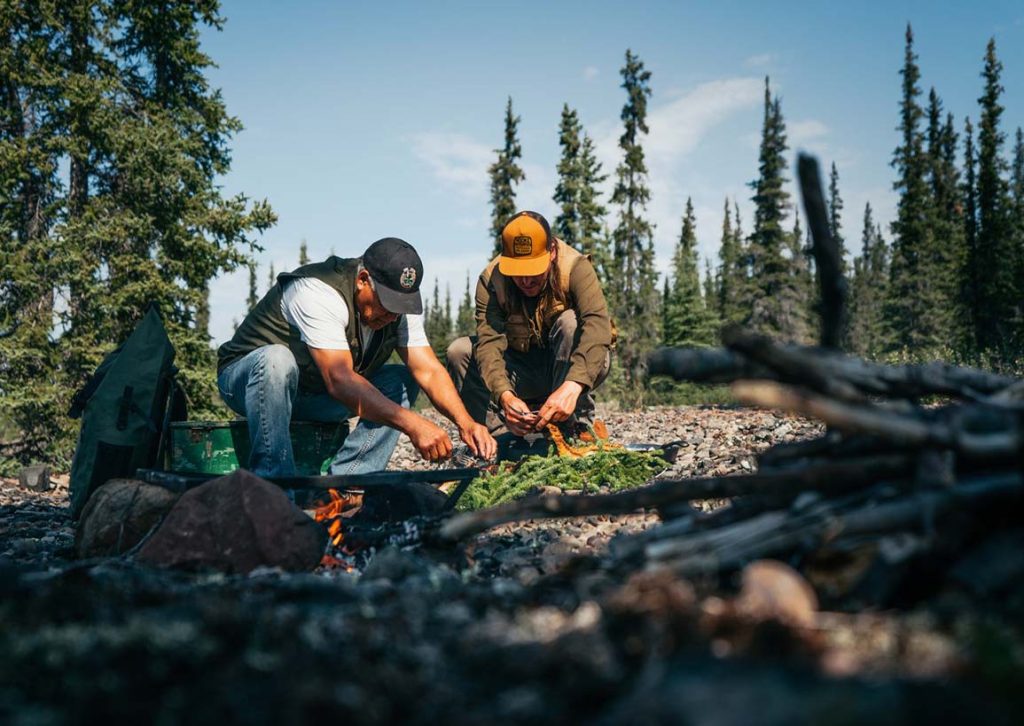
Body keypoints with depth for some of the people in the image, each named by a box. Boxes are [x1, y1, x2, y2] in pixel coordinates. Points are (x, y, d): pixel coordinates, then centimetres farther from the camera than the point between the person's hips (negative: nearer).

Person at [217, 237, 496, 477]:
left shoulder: (400, 307, -9)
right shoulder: (319, 293, -32)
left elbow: (429, 370, -15)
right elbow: (340, 380, -42)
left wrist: (466, 422, -33)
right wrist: (412, 424, -51)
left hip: (313, 397, 7)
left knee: (401, 380, -10)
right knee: (277, 360, -40)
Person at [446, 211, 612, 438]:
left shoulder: (575, 267, -22)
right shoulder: (490, 280, -16)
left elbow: (598, 324, -38)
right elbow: (490, 342, -28)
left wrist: (573, 386, -55)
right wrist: (504, 395, -49)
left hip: (572, 367, -2)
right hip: (522, 372, 3)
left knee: (570, 323, -32)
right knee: (459, 352, -17)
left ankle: (577, 428, -27)